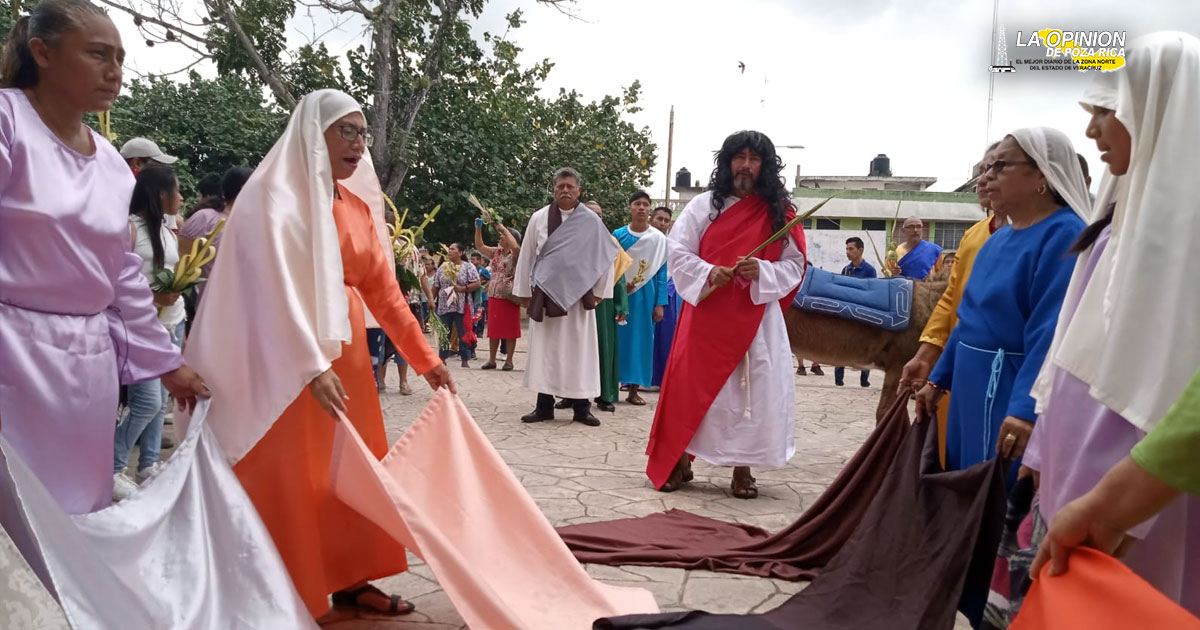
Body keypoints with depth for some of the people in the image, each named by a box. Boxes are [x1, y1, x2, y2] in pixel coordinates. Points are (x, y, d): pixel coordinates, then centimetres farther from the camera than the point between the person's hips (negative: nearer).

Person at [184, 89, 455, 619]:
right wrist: (312, 366, -32)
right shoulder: (276, 197, -11)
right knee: (289, 475, -2)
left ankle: (348, 579, 23)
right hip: (285, 359, -7)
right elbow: (278, 288, -22)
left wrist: (426, 359, 9)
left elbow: (382, 289, 11)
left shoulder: (358, 205, 10)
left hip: (345, 351, 8)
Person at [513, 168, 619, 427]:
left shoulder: (592, 221, 1)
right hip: (545, 293, 1)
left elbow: (605, 256, 5)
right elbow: (527, 256, 7)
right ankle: (544, 406, 8)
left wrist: (600, 291, 3)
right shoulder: (539, 218, 3)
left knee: (579, 350, 2)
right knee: (545, 348, 2)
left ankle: (581, 406, 8)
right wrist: (525, 290, 6)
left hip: (578, 294, -1)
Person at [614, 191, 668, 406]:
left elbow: (661, 273, -1)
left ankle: (634, 390, 10)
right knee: (617, 338, 1)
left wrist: (660, 304, -5)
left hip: (645, 296, 0)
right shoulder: (618, 235, 2)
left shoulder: (659, 238, -1)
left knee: (641, 339, 3)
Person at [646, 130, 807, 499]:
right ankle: (678, 461, 13)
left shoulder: (779, 213, 3)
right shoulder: (704, 205, 2)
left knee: (753, 387, 1)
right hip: (706, 312, 0)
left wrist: (762, 272, -18)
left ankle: (742, 467, 13)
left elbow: (794, 266, 2)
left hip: (756, 316, 1)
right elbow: (678, 252, -1)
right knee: (691, 383, 0)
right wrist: (708, 273, -19)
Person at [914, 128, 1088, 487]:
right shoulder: (999, 239, 13)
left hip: (1013, 394, -8)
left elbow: (1051, 334, -24)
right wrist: (938, 379, 17)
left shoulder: (1064, 235, -15)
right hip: (974, 386, 9)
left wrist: (1026, 409, -30)